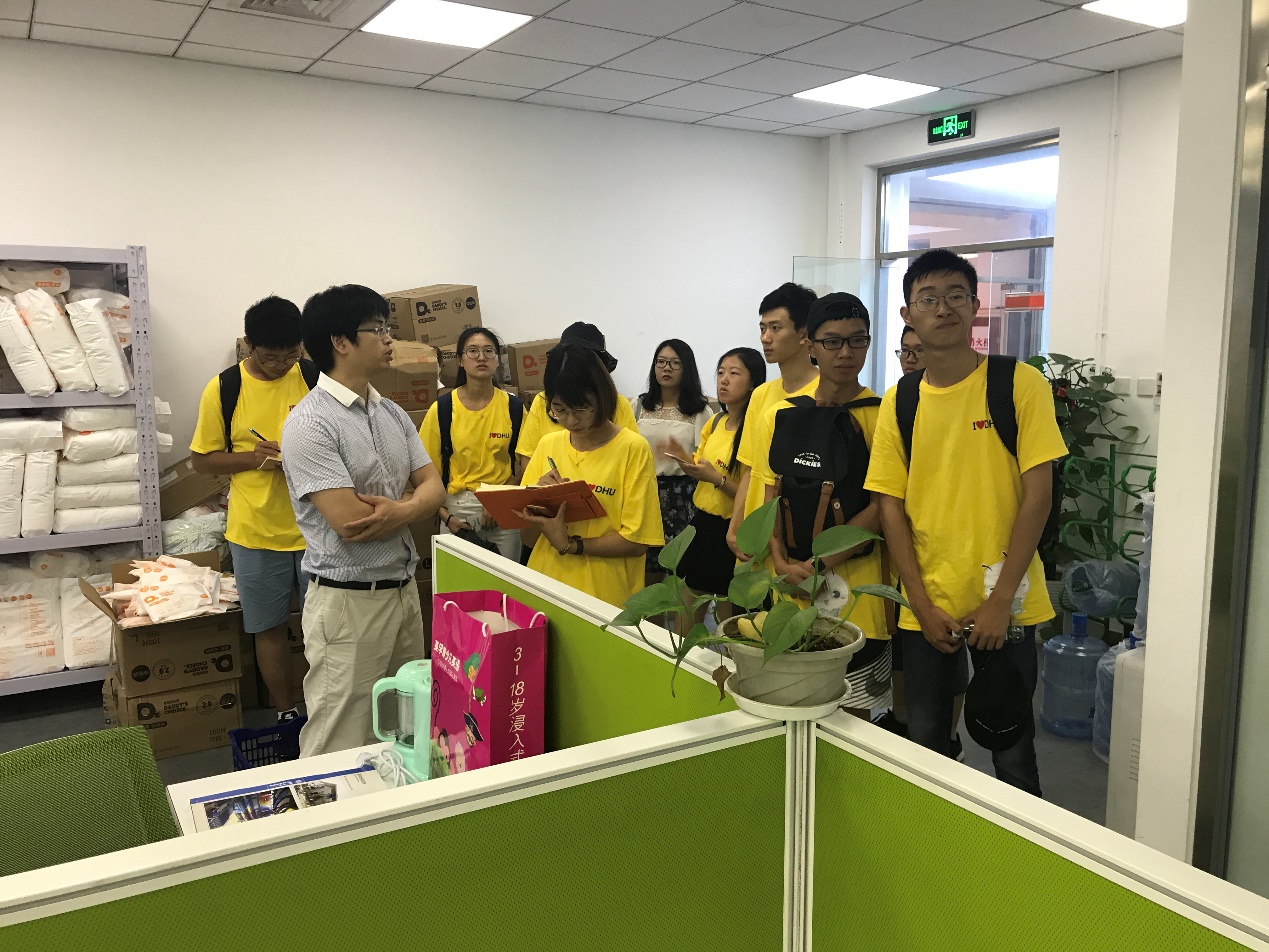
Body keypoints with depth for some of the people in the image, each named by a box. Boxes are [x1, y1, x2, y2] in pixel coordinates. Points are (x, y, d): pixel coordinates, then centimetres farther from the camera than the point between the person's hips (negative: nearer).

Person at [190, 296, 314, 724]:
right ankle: (287, 715, 26)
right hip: (256, 532, 0)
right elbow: (202, 459, 2)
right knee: (269, 629, 10)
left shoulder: (317, 379, -3)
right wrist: (252, 458, -16)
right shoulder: (223, 389, -4)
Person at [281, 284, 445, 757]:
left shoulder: (393, 414, 10)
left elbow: (433, 487, 5)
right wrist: (413, 498, -4)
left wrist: (398, 510, -18)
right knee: (341, 745, 3)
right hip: (348, 599, -7)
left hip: (405, 589, 7)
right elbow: (349, 523, -21)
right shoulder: (310, 423, -15)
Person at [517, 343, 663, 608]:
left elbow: (635, 543, -12)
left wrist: (570, 544, -21)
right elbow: (528, 538, 6)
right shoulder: (548, 445, 4)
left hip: (606, 599, -4)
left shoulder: (633, 449, -10)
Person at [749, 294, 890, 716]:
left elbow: (881, 507, -8)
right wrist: (782, 563, -7)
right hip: (790, 583, 3)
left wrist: (821, 563, -14)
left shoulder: (881, 416, -4)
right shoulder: (779, 417, 6)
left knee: (852, 707, 5)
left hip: (855, 583, -3)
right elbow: (770, 497, 8)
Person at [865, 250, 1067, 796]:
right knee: (925, 742, 13)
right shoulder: (898, 403, 3)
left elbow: (1037, 494, -9)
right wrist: (923, 606, -5)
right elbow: (891, 507, 2)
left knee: (1011, 751, 9)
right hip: (926, 607, 3)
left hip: (1003, 605, -2)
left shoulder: (1019, 384, -6)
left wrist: (1000, 599, -12)